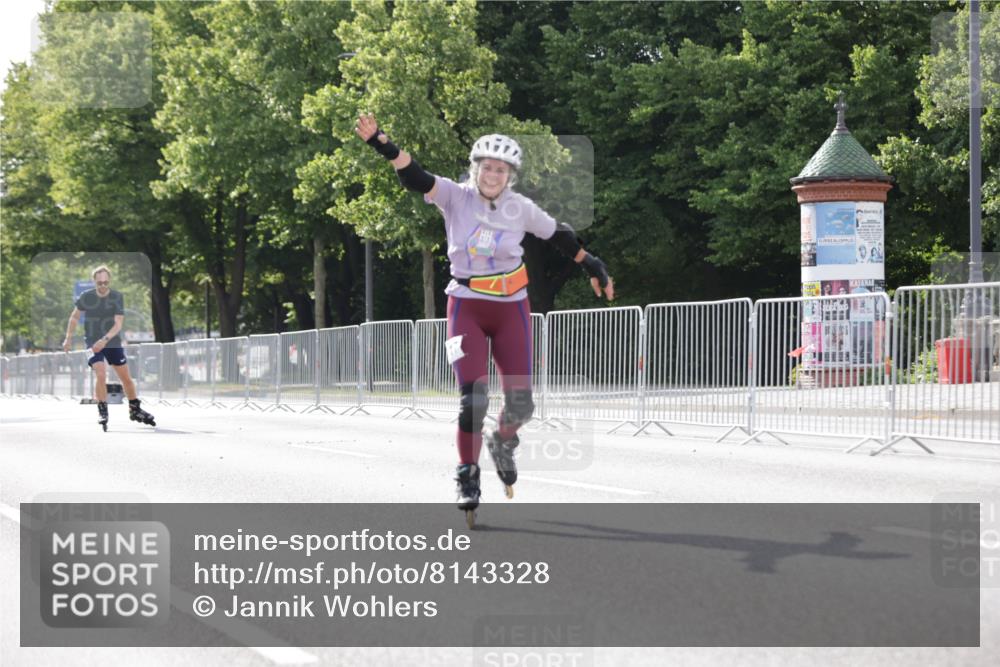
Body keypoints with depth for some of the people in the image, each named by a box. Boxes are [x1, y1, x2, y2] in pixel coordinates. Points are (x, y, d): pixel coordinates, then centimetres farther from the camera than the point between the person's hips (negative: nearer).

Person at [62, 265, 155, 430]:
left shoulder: (117, 297, -12)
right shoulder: (86, 297, -10)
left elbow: (118, 324, -19)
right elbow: (74, 317, 6)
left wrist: (104, 339, -31)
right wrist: (68, 338, 4)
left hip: (113, 342, 2)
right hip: (93, 342, -2)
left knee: (126, 377, 8)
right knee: (101, 375, -20)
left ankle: (135, 410, 26)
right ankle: (102, 412, -8)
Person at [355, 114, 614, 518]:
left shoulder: (520, 208, -4)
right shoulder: (456, 197, -8)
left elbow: (558, 235, 11)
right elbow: (415, 178, -22)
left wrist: (592, 266, 20)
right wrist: (382, 145, -38)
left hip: (511, 309, 2)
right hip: (467, 307, -2)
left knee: (520, 403, -2)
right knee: (473, 398, -14)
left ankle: (503, 443, 32)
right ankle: (467, 476, 5)